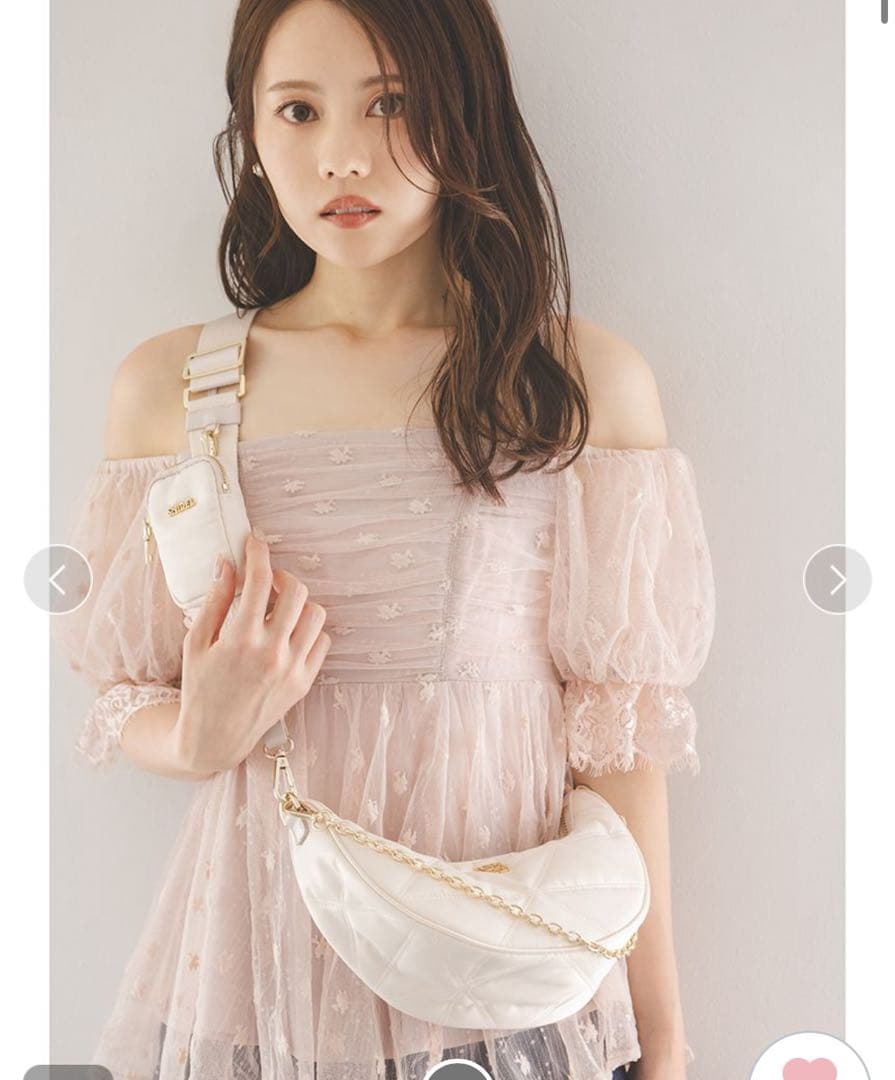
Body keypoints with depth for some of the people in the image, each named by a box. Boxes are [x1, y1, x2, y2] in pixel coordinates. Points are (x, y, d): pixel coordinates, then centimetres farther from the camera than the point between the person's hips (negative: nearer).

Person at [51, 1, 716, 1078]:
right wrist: (201, 736, -17)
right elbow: (123, 708, 6)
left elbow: (618, 718, -2)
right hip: (264, 943, 1)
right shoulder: (166, 385, -1)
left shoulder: (586, 382, -4)